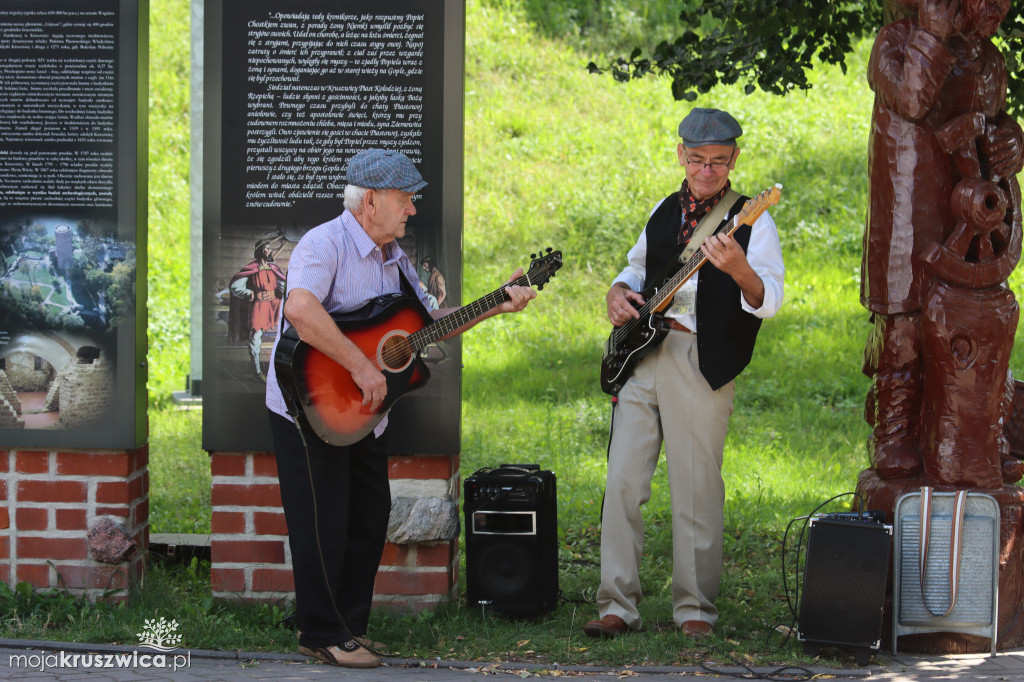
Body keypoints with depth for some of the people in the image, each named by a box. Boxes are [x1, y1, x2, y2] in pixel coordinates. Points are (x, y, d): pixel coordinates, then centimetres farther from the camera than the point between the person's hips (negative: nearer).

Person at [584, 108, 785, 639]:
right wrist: (618, 293, 8)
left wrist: (738, 268, -33)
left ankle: (695, 609, 9)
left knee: (696, 491, -2)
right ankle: (617, 605, 6)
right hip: (641, 356, 5)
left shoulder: (751, 222, -2)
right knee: (622, 483, 1)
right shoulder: (665, 212, 16)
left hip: (700, 365, -5)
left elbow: (769, 302, -12)